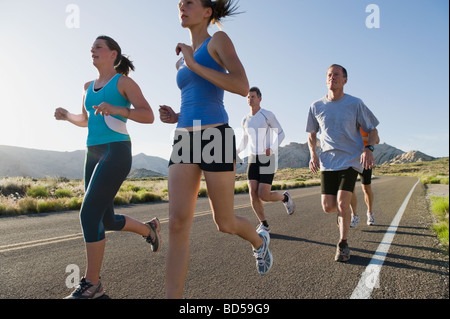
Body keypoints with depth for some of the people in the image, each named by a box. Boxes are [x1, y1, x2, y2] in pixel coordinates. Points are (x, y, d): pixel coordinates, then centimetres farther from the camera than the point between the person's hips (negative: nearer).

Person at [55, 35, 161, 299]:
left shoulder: (124, 81, 0)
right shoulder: (89, 86, 21)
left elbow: (149, 116, -8)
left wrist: (117, 109, -23)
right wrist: (66, 115, 10)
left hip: (117, 153, -8)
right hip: (94, 155, 8)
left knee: (89, 214, -15)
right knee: (106, 220, 10)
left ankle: (92, 284, -2)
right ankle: (149, 229, 36)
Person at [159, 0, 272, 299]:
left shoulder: (220, 39, 3)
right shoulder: (183, 62, 24)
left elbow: (243, 87, -15)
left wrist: (193, 64, -10)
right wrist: (175, 117, 10)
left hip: (216, 139, -6)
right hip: (186, 142, 6)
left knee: (225, 224, 7)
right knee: (178, 225, -10)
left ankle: (259, 241, 43)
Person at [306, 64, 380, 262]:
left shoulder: (355, 104, 0)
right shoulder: (316, 107, 6)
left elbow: (372, 130, 6)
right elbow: (312, 134, 17)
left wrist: (369, 149, -14)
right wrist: (313, 154, 0)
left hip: (351, 160, -2)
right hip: (327, 162, 3)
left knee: (342, 203, -15)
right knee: (328, 207, -1)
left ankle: (343, 244, 7)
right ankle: (344, 212, 38)